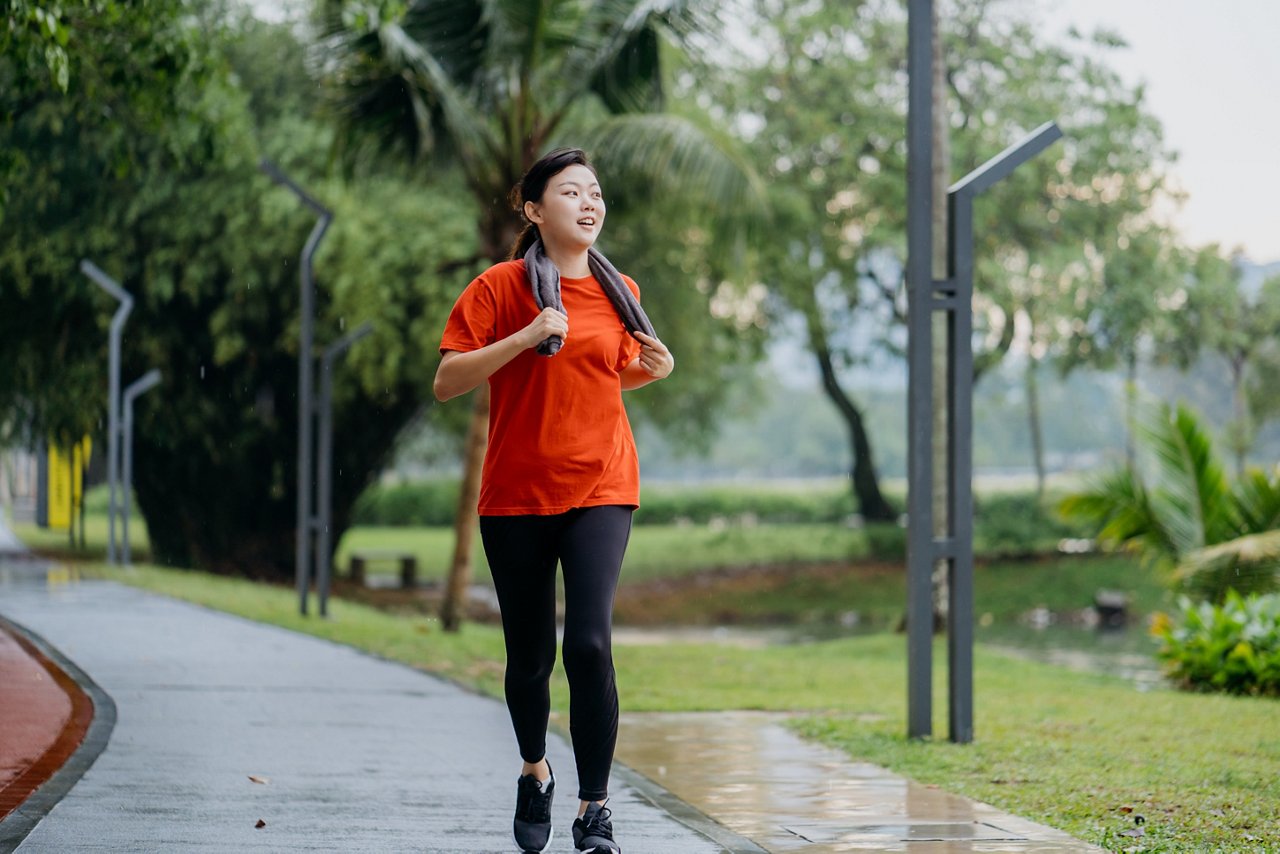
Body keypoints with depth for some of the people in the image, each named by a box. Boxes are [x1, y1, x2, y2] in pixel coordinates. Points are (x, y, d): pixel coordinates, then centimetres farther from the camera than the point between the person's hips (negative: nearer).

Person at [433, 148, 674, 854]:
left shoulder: (620, 293, 8)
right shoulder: (500, 287, -4)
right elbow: (446, 383, -10)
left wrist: (654, 369, 3)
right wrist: (529, 336, -20)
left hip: (600, 488, 1)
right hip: (516, 493, -1)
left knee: (590, 644, -15)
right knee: (530, 656, 8)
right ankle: (535, 771, 37)